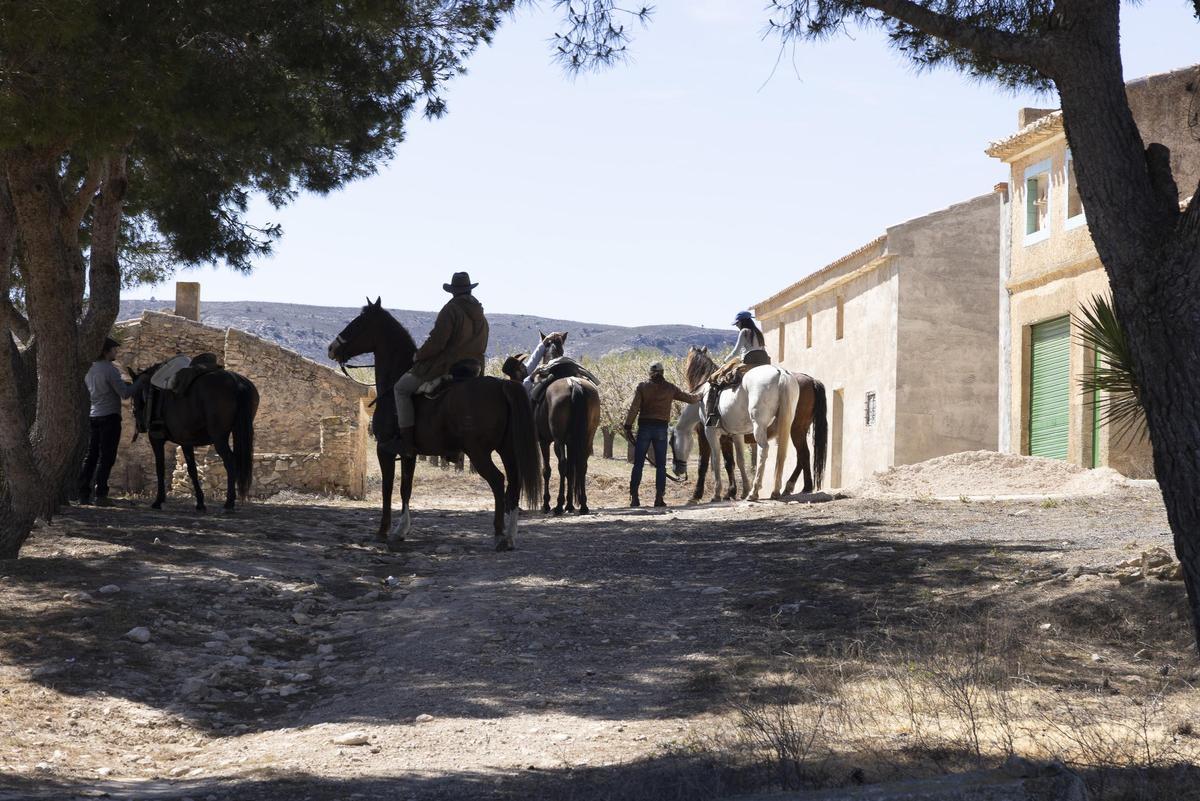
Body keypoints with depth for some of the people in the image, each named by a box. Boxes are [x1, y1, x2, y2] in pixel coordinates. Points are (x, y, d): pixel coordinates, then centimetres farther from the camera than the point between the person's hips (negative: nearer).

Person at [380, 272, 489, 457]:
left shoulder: (451, 310, -13)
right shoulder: (481, 315, 12)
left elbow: (436, 342, -19)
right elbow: (481, 347, 18)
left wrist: (418, 355, -3)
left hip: (447, 367, -8)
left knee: (401, 387, 4)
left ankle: (406, 440, -5)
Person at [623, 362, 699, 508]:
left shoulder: (642, 386, 0)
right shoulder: (670, 388, 5)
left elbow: (633, 408, -6)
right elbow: (688, 398, 15)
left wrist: (628, 427, -4)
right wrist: (699, 397, 37)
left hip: (644, 428, -1)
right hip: (661, 428, 1)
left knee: (638, 463, 4)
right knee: (661, 465, 6)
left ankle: (634, 497, -1)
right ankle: (659, 498, 1)